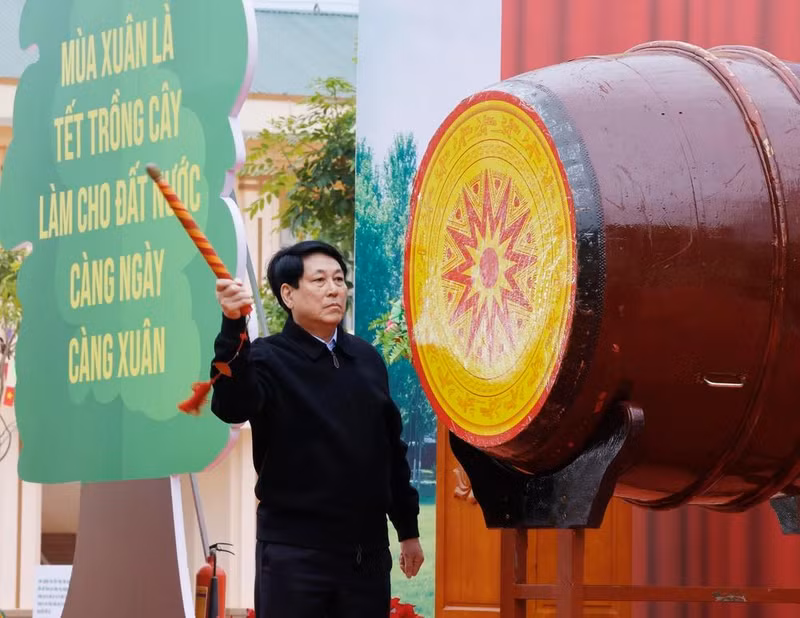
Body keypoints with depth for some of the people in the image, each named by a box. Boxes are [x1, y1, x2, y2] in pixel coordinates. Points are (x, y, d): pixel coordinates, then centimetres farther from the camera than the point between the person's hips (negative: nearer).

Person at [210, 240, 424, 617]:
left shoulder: (366, 358, 11)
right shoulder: (269, 359, -6)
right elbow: (232, 408, -27)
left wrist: (408, 529, 19)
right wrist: (233, 327, -41)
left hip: (367, 548, 5)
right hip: (294, 549, -5)